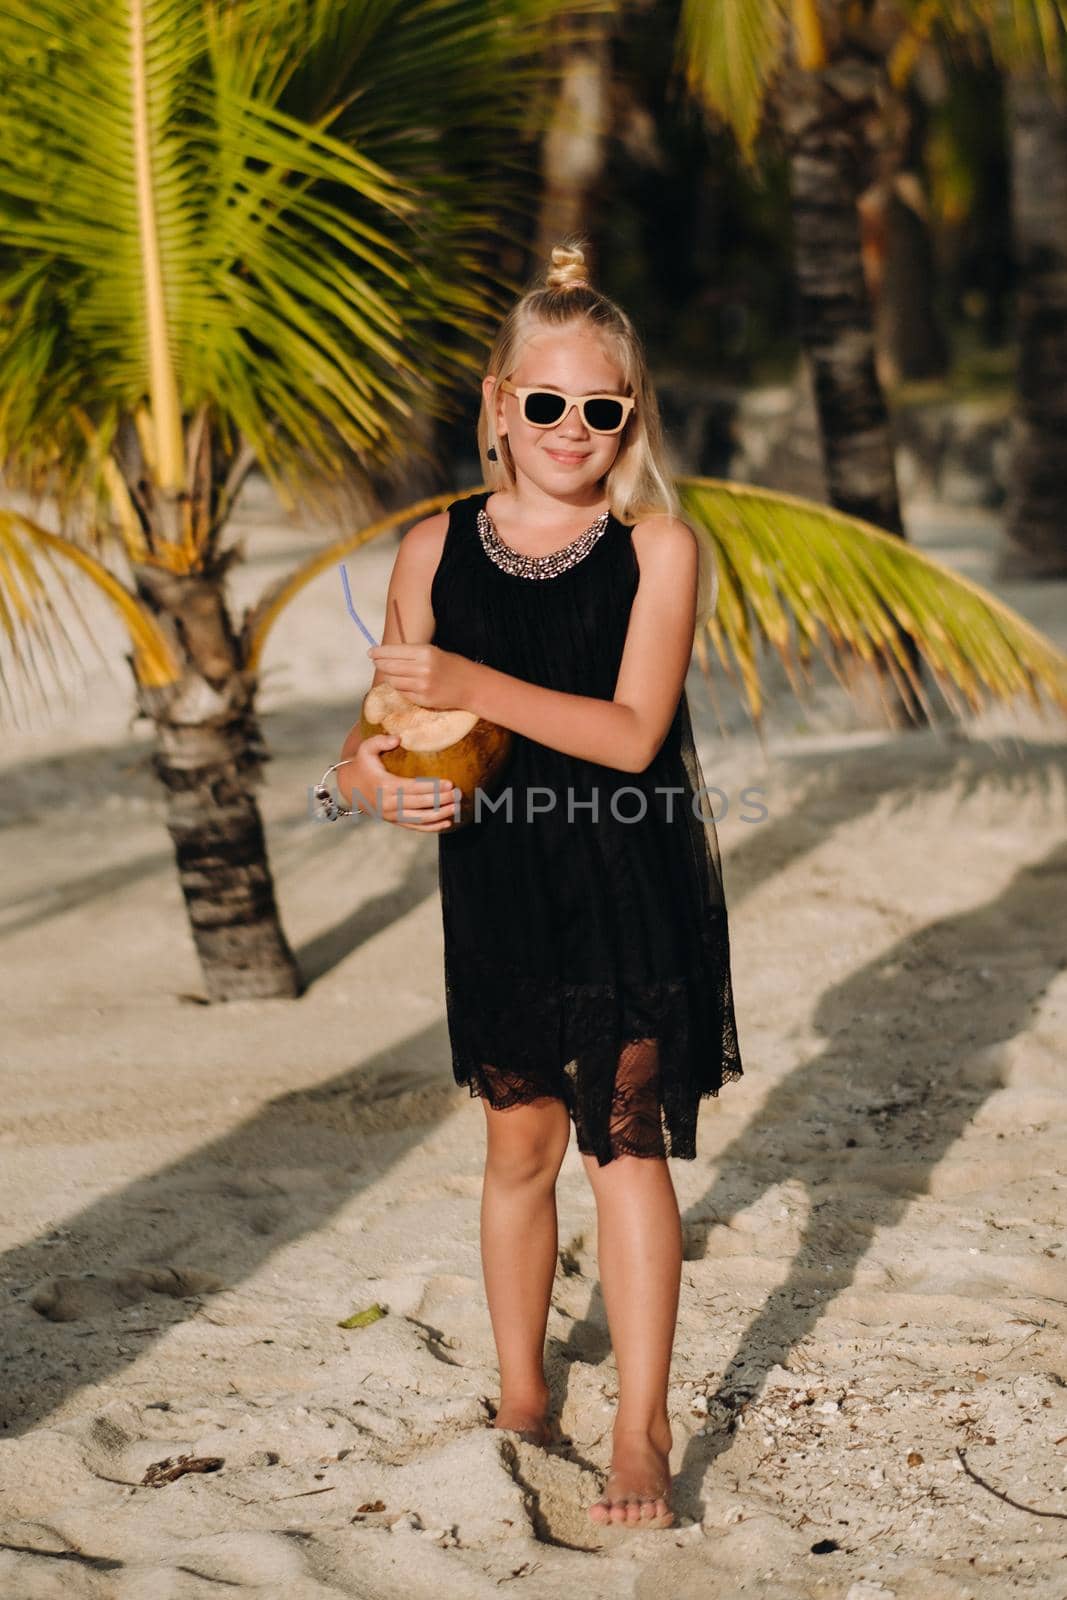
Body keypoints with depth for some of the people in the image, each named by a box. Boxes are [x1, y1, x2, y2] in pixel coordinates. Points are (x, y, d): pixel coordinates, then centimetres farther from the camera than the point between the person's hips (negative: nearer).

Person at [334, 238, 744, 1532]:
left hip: (632, 889, -3)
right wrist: (380, 779, -17)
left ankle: (641, 1435, 3)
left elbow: (631, 734, -18)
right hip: (499, 884, 3)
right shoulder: (437, 549, 1)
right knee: (520, 1144, 12)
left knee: (623, 1141, -5)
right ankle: (520, 1397, 30)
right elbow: (379, 736, 7)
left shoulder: (658, 547, -8)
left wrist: (472, 685, -27)